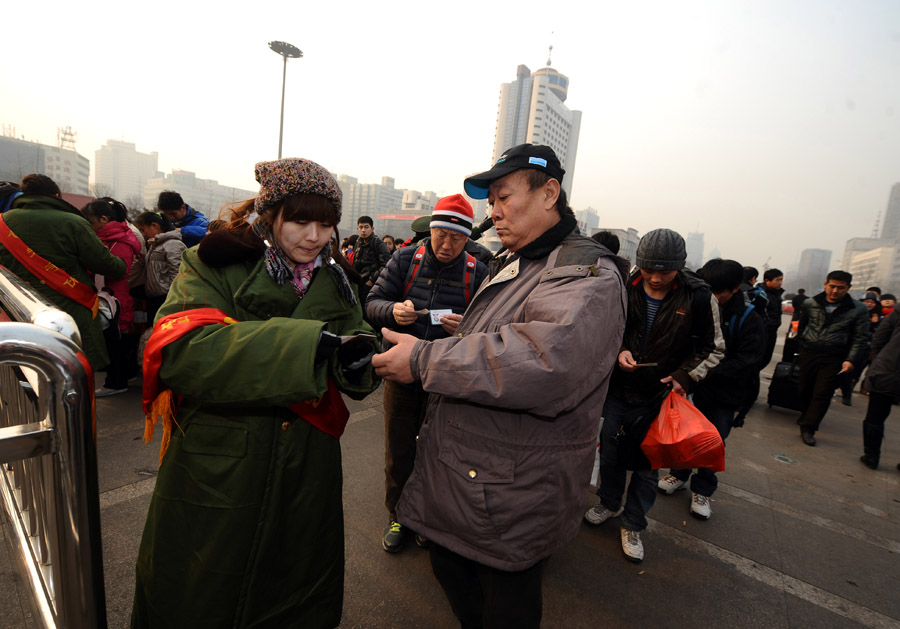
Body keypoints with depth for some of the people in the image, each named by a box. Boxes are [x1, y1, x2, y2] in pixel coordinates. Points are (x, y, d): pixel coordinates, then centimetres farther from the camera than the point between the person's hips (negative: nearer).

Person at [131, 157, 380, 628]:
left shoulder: (333, 280, 4)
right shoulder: (214, 265, -8)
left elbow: (358, 378, 1)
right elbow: (179, 351, -25)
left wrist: (358, 358, -25)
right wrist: (305, 345, -35)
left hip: (305, 481, 3)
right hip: (214, 478, -3)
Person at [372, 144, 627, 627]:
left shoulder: (588, 275, -19)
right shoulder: (507, 267, 13)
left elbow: (545, 364, -38)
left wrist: (424, 361, -29)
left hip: (512, 502, -8)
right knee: (451, 573, 26)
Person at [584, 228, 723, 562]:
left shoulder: (698, 297, -13)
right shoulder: (626, 287, -8)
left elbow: (712, 348, -1)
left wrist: (685, 377, -15)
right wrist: (619, 351, -14)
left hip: (659, 396, -2)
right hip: (620, 387, 2)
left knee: (647, 463, 9)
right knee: (610, 450, 16)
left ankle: (632, 525, 31)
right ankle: (609, 503, 42)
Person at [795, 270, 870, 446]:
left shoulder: (858, 310, 0)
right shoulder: (810, 304, 3)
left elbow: (860, 338, 2)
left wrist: (850, 360, -7)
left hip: (833, 359, -2)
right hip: (808, 354, 2)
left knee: (822, 394, -4)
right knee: (805, 390, 10)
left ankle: (808, 427, 3)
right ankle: (807, 416, 33)